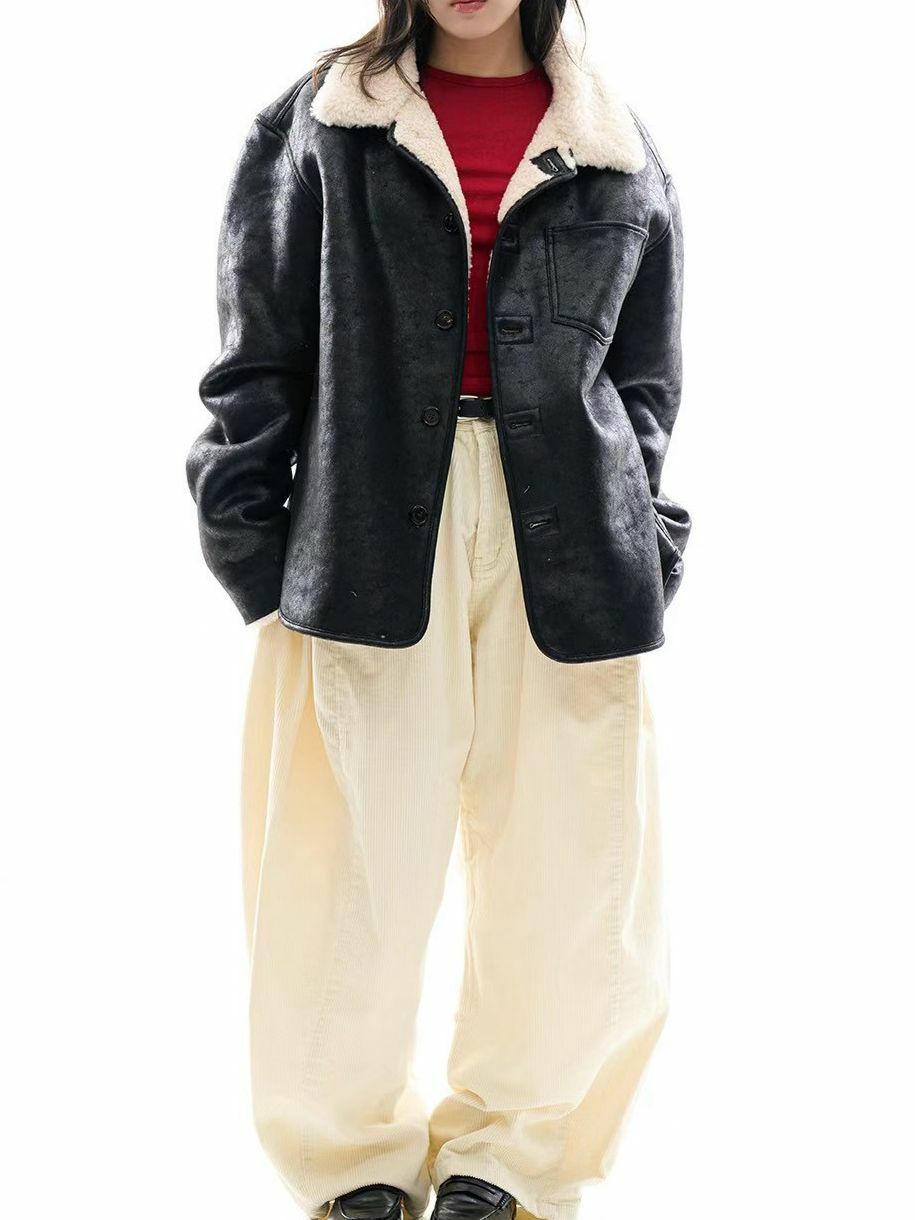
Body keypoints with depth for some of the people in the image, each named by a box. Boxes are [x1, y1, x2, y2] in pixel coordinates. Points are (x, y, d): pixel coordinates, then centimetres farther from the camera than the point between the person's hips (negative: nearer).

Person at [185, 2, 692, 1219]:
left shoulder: (620, 153, 13)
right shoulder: (319, 125, 10)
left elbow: (644, 385, 13)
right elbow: (257, 356, 6)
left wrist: (638, 559, 4)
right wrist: (253, 554, -1)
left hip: (562, 545, 2)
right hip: (370, 536, -1)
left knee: (567, 873, 3)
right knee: (356, 867, 0)